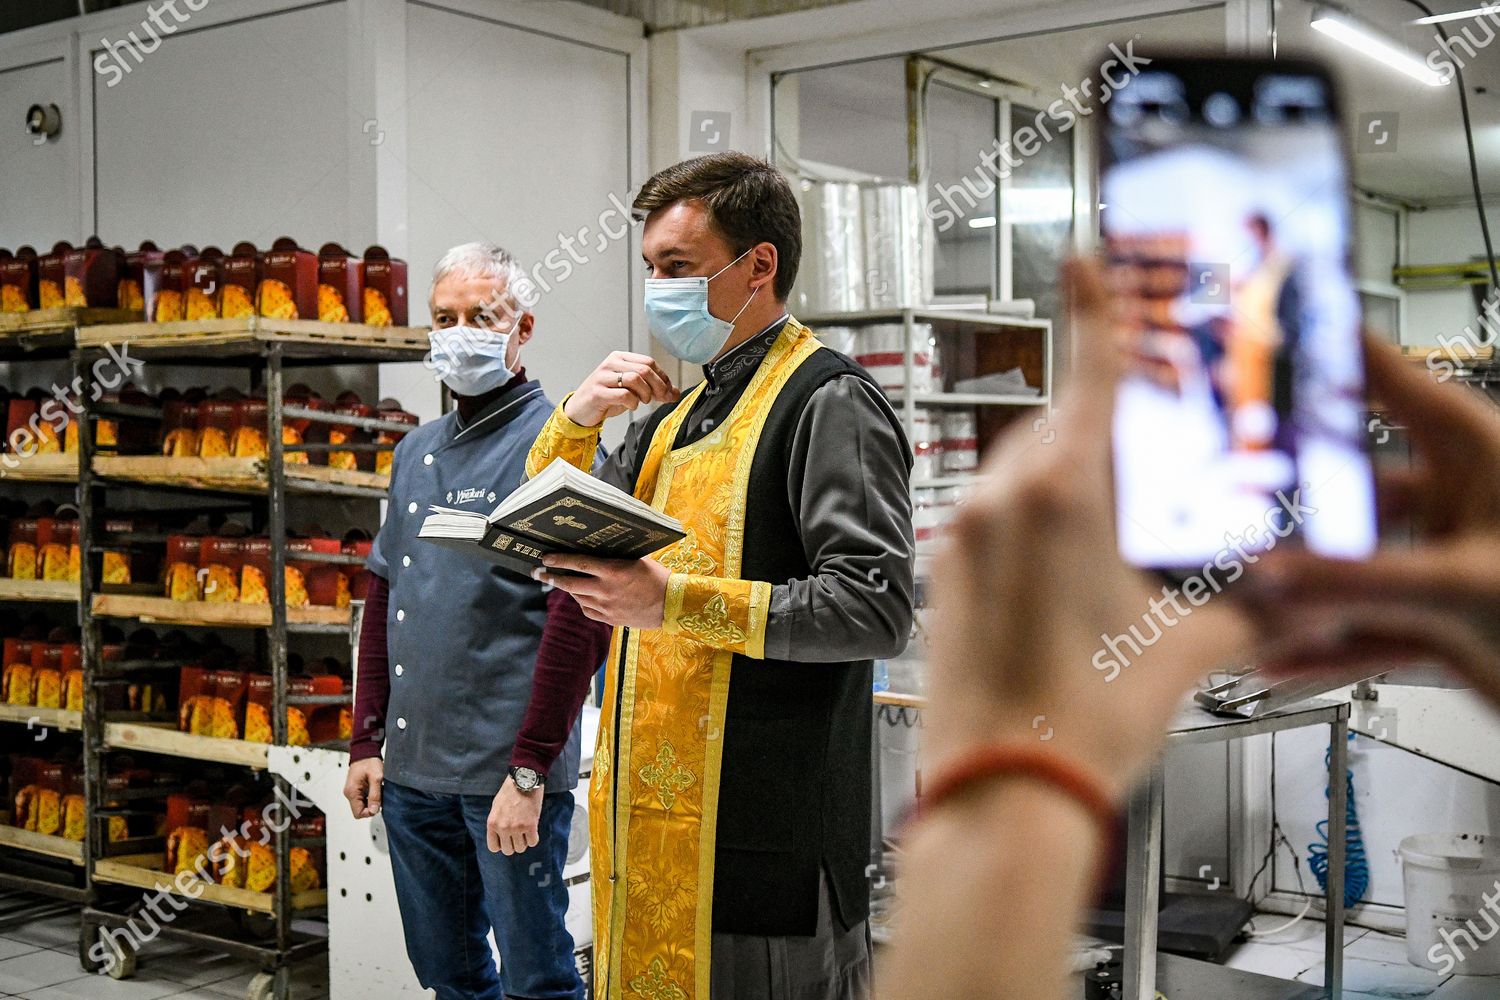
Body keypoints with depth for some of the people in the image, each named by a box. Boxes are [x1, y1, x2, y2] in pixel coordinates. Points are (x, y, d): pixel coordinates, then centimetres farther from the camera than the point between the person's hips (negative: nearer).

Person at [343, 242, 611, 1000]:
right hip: (411, 768, 7)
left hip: (505, 770, -7)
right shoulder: (416, 451, 14)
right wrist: (366, 740, 12)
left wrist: (530, 768, -19)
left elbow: (579, 616, -17)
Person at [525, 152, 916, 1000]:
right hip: (652, 812, 8)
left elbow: (876, 608, -20)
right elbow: (553, 552, 21)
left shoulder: (830, 402, -9)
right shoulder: (679, 413, 17)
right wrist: (576, 420, 3)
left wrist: (674, 601, -24)